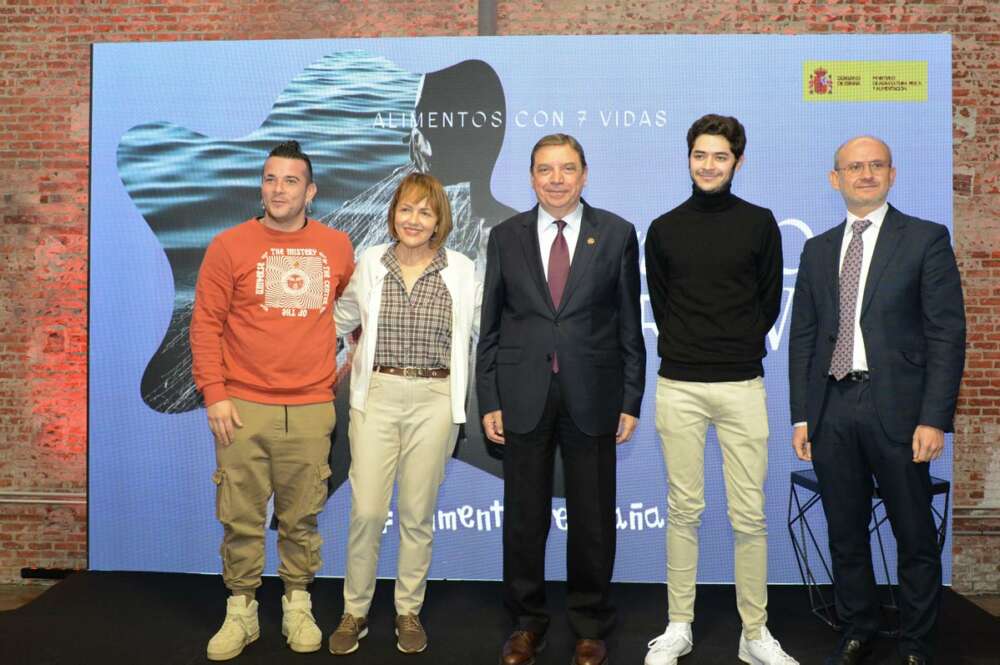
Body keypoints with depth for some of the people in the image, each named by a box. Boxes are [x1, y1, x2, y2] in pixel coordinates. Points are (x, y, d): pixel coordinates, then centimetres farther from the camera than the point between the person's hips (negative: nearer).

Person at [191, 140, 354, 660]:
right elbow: (205, 324, 0)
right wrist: (214, 394, -6)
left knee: (301, 517, 9)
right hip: (242, 407, -1)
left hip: (311, 408, 1)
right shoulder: (229, 246, 1)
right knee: (241, 518, 5)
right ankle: (240, 611, 22)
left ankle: (297, 606, 25)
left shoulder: (337, 246, 7)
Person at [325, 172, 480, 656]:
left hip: (434, 400, 0)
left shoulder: (461, 271, -1)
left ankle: (409, 612, 26)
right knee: (366, 510, 0)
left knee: (418, 513, 8)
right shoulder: (369, 263, 4)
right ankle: (355, 611, 20)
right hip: (376, 396, 1)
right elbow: (342, 319, 17)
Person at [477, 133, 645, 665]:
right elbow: (490, 325, 5)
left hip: (592, 396, -1)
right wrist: (488, 401, 0)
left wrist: (630, 400, -1)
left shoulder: (617, 234, 2)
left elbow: (629, 323, 2)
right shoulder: (505, 236, 5)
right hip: (522, 396, 1)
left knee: (593, 518, 9)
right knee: (523, 516, 10)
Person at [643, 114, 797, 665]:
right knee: (683, 510, 7)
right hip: (678, 386, 1)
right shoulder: (664, 228, 7)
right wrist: (683, 349, 6)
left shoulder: (759, 223, 5)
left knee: (749, 515, 2)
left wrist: (739, 349, 6)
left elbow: (770, 301, 9)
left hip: (742, 386, 0)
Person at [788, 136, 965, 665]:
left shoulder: (926, 239, 1)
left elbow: (947, 334, -4)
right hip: (832, 409, 4)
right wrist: (801, 415, 5)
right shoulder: (817, 250, 13)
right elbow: (803, 337, 11)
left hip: (896, 408, -3)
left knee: (916, 539, 7)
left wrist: (934, 419, -11)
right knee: (845, 536, 13)